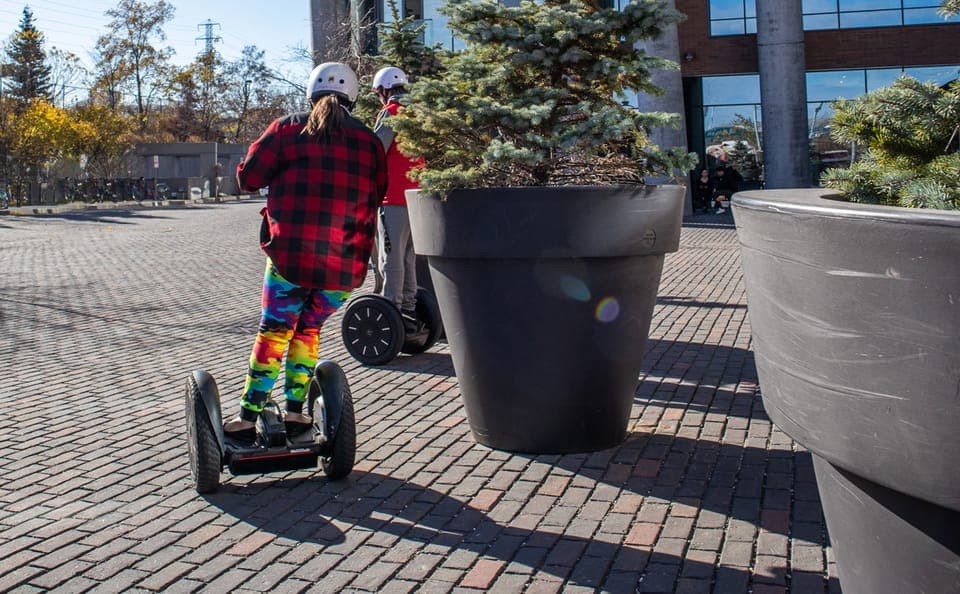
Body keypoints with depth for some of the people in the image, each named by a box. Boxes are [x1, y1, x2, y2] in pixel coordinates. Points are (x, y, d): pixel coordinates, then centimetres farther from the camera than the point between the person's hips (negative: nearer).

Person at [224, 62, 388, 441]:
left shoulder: (289, 128, 3)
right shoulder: (368, 141, 10)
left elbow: (248, 177, 3)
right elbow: (377, 194, 15)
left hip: (290, 253, -2)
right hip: (345, 263, 2)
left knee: (273, 332, 8)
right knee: (308, 330, 19)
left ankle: (248, 419, 8)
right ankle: (294, 410, 18)